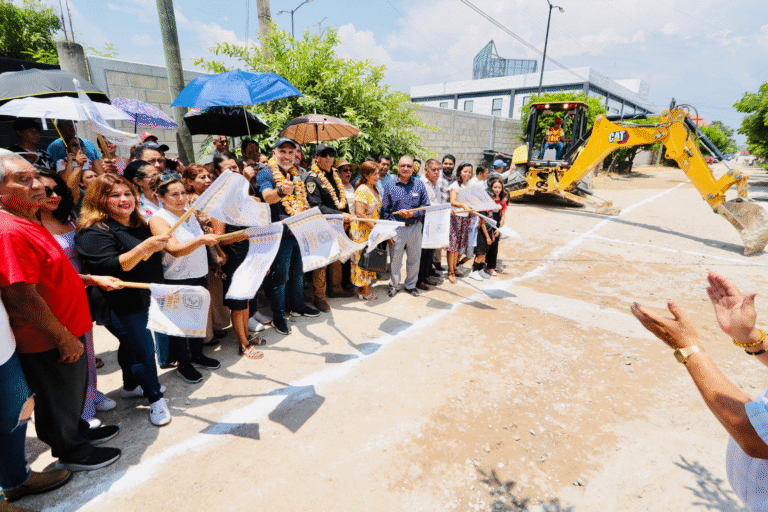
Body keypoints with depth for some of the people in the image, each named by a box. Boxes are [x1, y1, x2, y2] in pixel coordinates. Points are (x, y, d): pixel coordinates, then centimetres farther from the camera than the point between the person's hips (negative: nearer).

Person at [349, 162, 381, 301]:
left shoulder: (375, 189, 13)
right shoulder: (362, 190, -14)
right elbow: (360, 213, -21)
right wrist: (374, 226, -19)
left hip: (373, 231, 9)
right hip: (362, 231, -9)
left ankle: (365, 287, 22)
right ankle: (364, 290, 9)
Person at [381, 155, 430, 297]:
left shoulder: (419, 185, 3)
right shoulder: (391, 186, 1)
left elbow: (427, 206, 2)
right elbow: (385, 211, 1)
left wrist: (412, 213, -15)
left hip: (415, 227, 1)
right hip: (397, 228, -1)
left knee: (414, 257, 10)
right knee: (395, 258, 6)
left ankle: (411, 285, 28)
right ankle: (394, 285, 25)